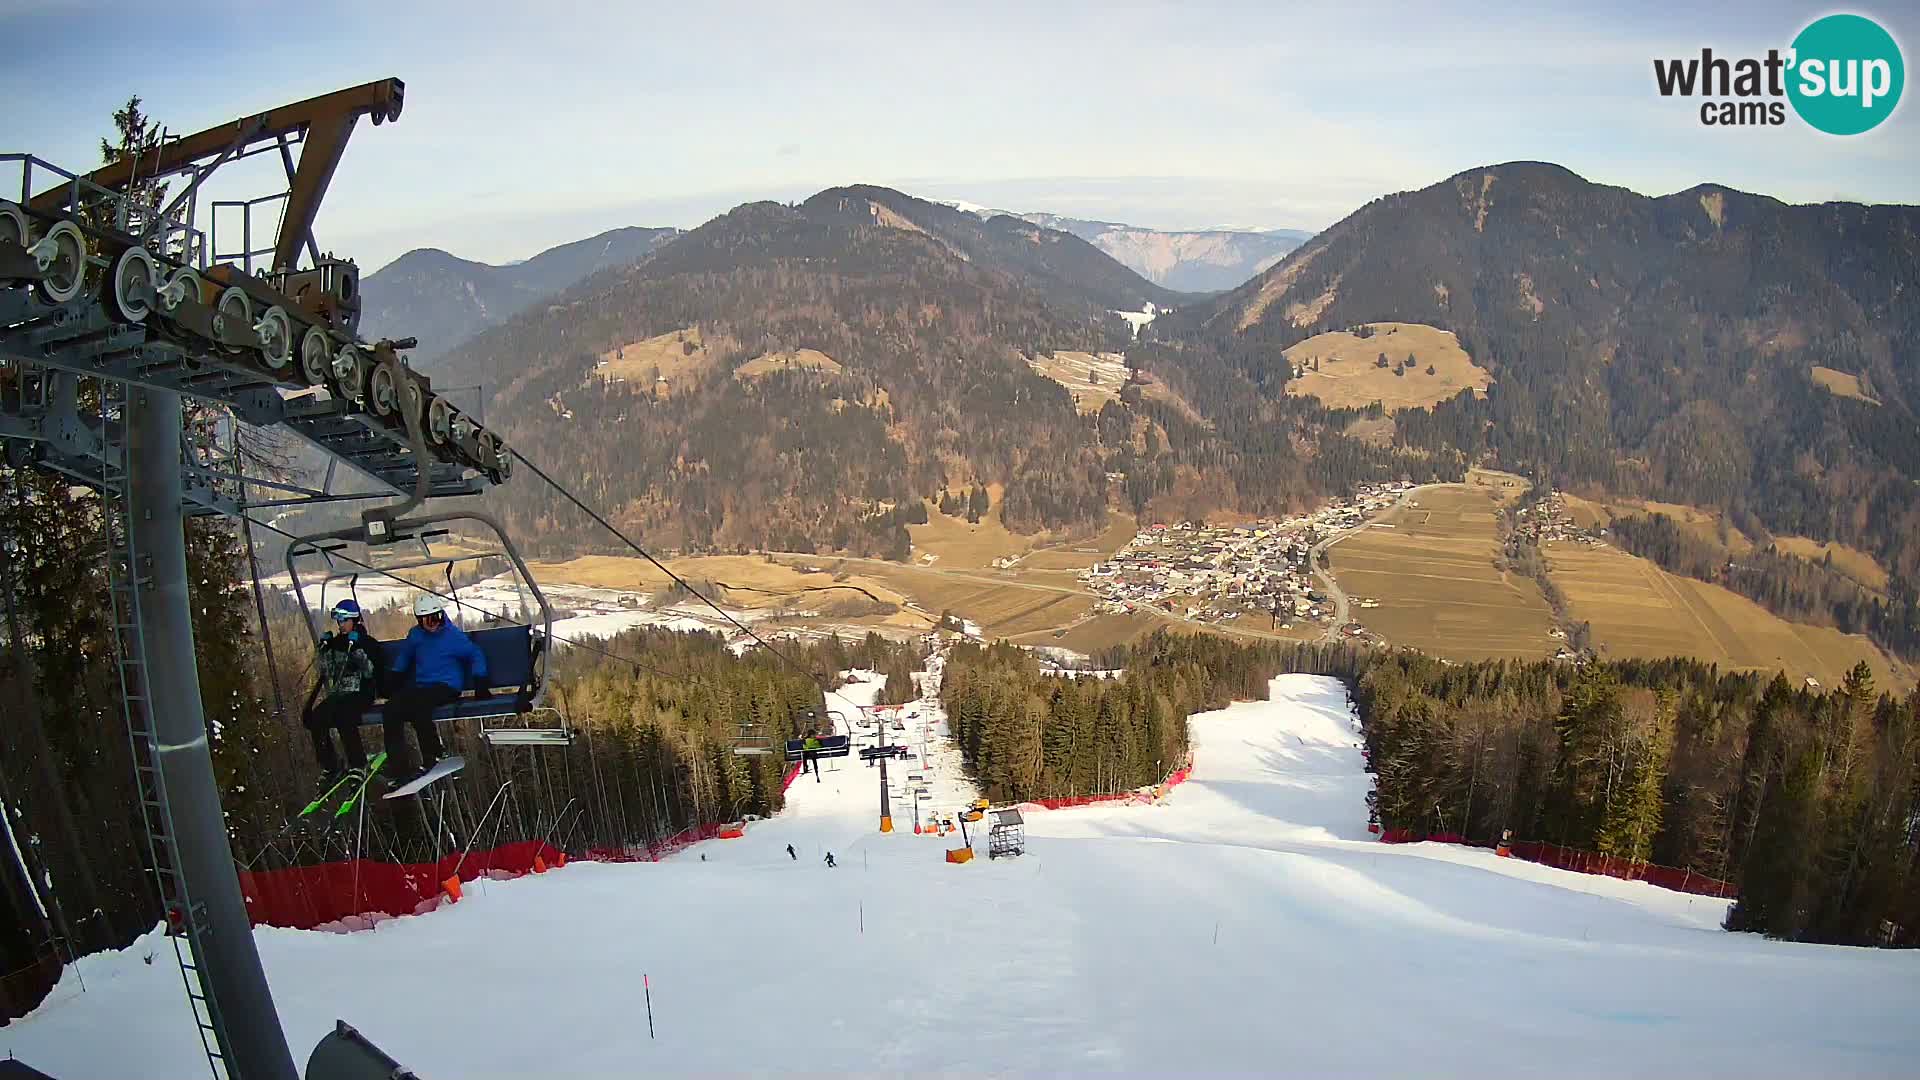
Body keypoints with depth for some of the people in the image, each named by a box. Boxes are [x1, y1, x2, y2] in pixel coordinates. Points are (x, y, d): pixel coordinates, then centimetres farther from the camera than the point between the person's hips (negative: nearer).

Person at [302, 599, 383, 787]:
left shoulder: (368, 643, 1)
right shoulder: (335, 643, 17)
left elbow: (369, 673, -11)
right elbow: (325, 672, 13)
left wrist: (357, 650, -18)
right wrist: (324, 648, 3)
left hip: (361, 695, -5)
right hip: (337, 695, 5)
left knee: (342, 715, -35)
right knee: (314, 716, -22)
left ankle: (358, 765, -22)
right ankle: (329, 767, -11)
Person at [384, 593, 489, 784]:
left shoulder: (453, 635, -2)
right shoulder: (415, 635, 14)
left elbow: (476, 655, 4)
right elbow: (403, 655, 31)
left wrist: (480, 683, -3)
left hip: (447, 686, -5)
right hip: (420, 686, 5)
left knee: (417, 705, -34)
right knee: (393, 706, -23)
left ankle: (431, 759, -19)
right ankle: (398, 766, -24)